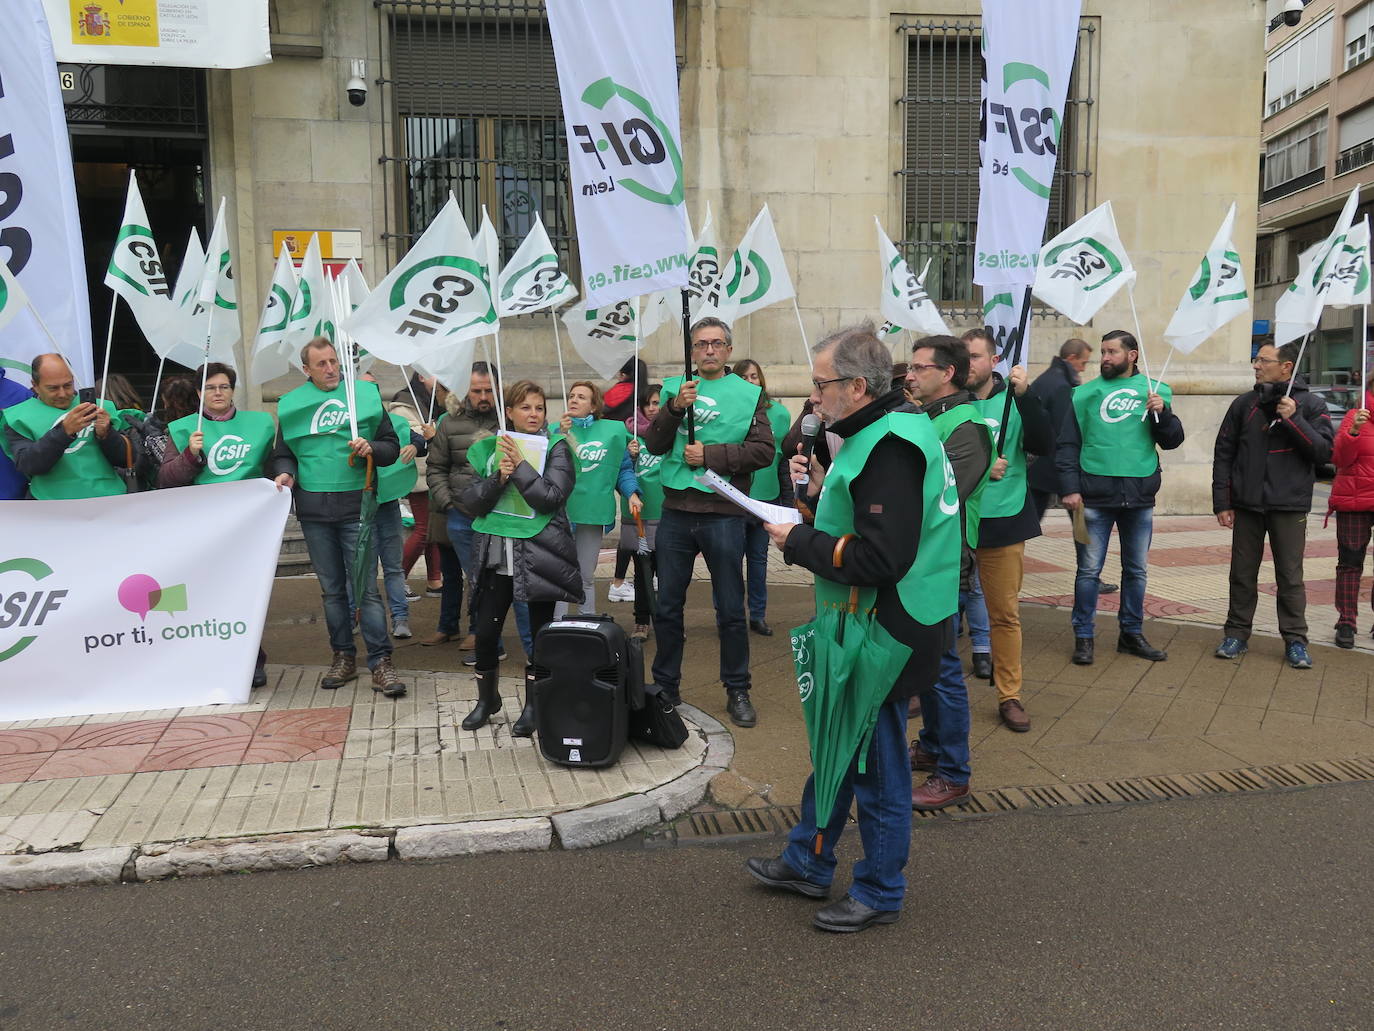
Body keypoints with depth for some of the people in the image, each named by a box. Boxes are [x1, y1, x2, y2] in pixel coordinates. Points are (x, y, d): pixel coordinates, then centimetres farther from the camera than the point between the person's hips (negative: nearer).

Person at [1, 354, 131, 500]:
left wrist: (105, 434, -8)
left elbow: (124, 460, 12)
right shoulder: (19, 416, 11)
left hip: (108, 496, 1)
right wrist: (65, 431, -18)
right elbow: (26, 465, -5)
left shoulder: (100, 407, 17)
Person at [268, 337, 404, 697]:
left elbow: (392, 447, 6)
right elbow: (283, 454, 16)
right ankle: (344, 657, 22)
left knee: (365, 587, -5)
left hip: (355, 505, -3)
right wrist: (284, 473, -5)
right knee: (332, 589, 11)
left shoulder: (365, 393, 4)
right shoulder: (291, 404, 9)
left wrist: (371, 448, -14)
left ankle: (380, 661, 1)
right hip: (313, 510, 3)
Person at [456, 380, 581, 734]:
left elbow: (552, 497, -14)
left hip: (538, 555, -2)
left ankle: (532, 706, 21)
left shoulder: (556, 448, -1)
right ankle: (487, 699, 28)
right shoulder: (488, 449, 7)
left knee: (540, 633, 5)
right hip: (496, 555, 3)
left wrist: (520, 465, -16)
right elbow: (470, 503, 1)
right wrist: (498, 478, -14)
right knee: (486, 632, 5)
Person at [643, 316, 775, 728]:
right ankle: (666, 686, 27)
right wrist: (675, 407, -14)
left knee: (730, 610, 6)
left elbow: (764, 450, -7)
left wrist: (710, 454, -13)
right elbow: (653, 444, 1)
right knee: (667, 606, 12)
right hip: (676, 512, 3)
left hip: (723, 513, -2)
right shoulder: (675, 388, 9)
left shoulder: (748, 394, 2)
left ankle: (737, 690, 21)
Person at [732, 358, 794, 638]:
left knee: (759, 557, 15)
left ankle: (758, 614, 26)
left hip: (766, 498, 4)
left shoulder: (778, 413, 3)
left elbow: (785, 455, 8)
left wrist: (787, 498, 8)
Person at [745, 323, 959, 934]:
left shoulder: (890, 448, -23)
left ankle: (880, 894, 24)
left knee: (876, 765, 5)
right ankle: (808, 864, 38)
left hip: (882, 636, -11)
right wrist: (822, 490, 3)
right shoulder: (882, 433, 10)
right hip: (861, 629, 11)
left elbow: (879, 560, -29)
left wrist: (798, 542, -18)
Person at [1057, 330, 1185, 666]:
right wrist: (1069, 488, -9)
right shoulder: (1085, 394, 2)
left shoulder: (1155, 391, 8)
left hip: (1139, 498, 2)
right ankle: (1083, 636, 11)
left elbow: (1173, 440, 5)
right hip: (1094, 497, -2)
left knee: (1136, 570, 13)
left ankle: (1132, 633, 26)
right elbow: (1066, 445, 0)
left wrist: (1162, 413, -13)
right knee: (1089, 569, 1)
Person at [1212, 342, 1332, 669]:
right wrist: (1222, 501, 2)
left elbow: (1325, 452, -8)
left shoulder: (1311, 405, 0)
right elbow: (1223, 453, 7)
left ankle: (1295, 640, 13)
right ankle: (1237, 634, 19)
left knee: (1291, 577, 3)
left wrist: (1294, 419, -18)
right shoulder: (1245, 404, 6)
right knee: (1242, 574, 8)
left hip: (1290, 507, -2)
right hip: (1247, 506, 2)